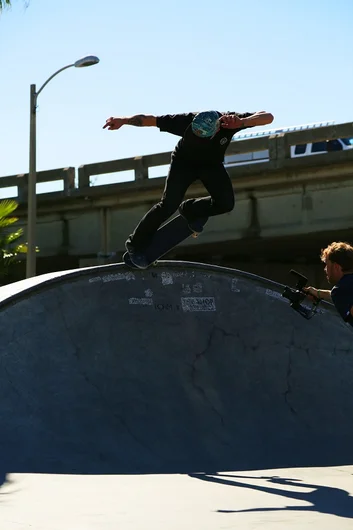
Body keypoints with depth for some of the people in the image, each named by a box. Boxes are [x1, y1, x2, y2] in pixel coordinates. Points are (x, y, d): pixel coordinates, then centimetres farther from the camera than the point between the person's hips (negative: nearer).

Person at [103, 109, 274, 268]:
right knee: (169, 205, -17)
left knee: (226, 203, -17)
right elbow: (150, 120, -34)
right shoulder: (188, 121, -37)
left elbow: (268, 117, -39)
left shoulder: (229, 121, -34)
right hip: (184, 162, -2)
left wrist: (241, 122, -56)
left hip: (211, 165, 3)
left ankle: (191, 211, 14)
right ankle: (136, 244, 0)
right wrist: (123, 121, -45)